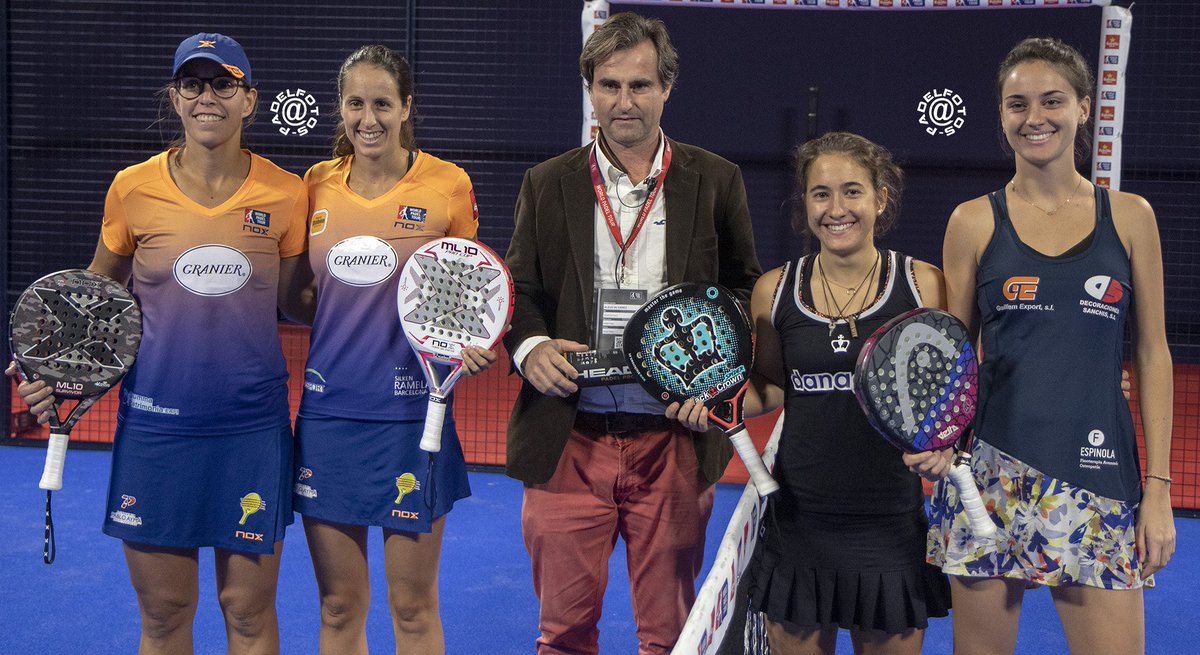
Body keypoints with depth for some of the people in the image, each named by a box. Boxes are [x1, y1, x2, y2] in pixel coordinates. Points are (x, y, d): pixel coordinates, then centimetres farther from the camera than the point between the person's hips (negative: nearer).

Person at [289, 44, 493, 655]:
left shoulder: (448, 184, -4)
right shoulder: (317, 185, 5)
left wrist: (469, 344, -13)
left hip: (410, 413, -3)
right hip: (326, 410, 3)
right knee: (338, 605, 11)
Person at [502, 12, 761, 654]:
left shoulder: (716, 181, 5)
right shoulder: (547, 184, 7)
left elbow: (745, 289, 9)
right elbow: (519, 290, 11)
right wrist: (530, 346, -10)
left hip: (674, 441, 0)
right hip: (568, 440, 1)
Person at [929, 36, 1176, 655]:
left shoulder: (1130, 216, 6)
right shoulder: (974, 221, 3)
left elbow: (1152, 354, 7)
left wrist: (1158, 487, 2)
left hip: (1100, 474, 1)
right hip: (990, 474, 0)